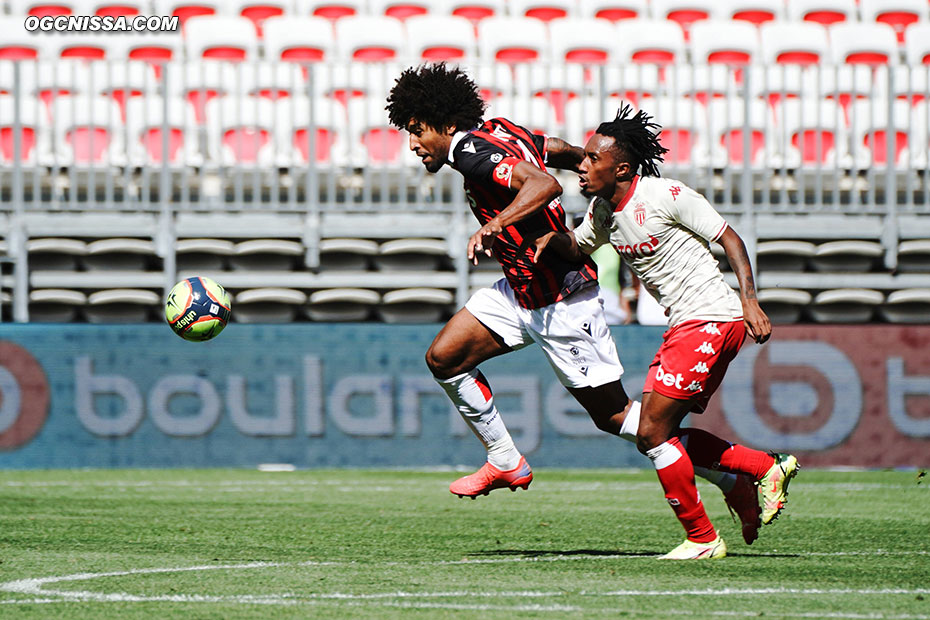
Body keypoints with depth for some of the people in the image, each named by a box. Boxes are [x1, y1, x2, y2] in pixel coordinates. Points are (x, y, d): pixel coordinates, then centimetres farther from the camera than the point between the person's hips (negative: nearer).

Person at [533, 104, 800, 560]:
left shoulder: (666, 196, -15)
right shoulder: (603, 210, 8)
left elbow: (729, 238, -11)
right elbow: (579, 247, 26)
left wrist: (750, 302, -21)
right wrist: (551, 240, 3)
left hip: (711, 320, -9)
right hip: (683, 324, 9)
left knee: (652, 433, -11)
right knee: (656, 433, 8)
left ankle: (702, 539, 0)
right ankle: (768, 469, 17)